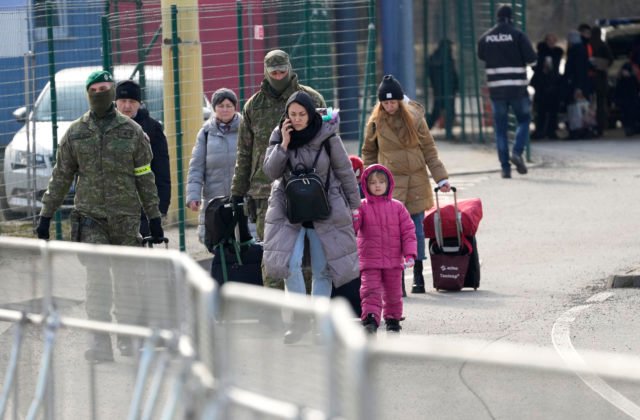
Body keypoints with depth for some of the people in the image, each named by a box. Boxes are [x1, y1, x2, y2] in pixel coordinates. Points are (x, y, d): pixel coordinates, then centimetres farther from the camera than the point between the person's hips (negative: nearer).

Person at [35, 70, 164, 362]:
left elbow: (145, 177, 7)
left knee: (126, 279, 3)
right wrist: (46, 215, 9)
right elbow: (61, 176, 11)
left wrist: (154, 217, 5)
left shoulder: (132, 131, 4)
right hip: (90, 214, 0)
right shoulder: (76, 133, 6)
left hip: (125, 216, 0)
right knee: (97, 277, -11)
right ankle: (101, 341, -11)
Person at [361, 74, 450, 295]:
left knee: (416, 229, 6)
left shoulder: (415, 117, 0)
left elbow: (429, 149, 5)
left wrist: (441, 177, 2)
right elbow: (368, 153, 12)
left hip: (416, 182, 1)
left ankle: (418, 276, 17)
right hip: (390, 184, -1)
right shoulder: (375, 123, 0)